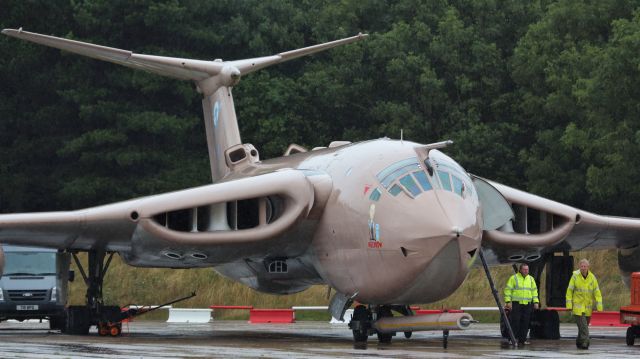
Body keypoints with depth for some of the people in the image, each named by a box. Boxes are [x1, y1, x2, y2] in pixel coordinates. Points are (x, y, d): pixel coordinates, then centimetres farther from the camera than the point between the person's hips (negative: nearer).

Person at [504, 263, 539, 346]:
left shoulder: (531, 279, 14)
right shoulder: (513, 278, 0)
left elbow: (534, 291, 18)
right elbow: (508, 290, -2)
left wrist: (536, 302, 9)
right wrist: (508, 301, -11)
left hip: (527, 305, 4)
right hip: (516, 304, -4)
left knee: (525, 323, 2)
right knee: (515, 322, -8)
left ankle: (522, 340, 7)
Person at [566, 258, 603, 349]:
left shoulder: (592, 278, -2)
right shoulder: (575, 276, -8)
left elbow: (597, 292, -1)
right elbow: (569, 291, -5)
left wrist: (599, 307, -7)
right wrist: (569, 305, -11)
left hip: (588, 307, 3)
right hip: (577, 306, -3)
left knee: (584, 326, 13)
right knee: (583, 326, -14)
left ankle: (579, 342, 29)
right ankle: (584, 343, -14)